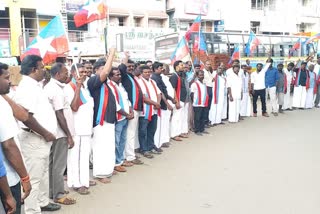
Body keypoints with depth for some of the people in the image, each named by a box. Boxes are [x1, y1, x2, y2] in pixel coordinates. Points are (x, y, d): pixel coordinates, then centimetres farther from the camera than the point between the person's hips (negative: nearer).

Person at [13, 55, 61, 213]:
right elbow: (26, 117, -28)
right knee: (34, 178, 1)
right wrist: (46, 134, -18)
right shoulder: (27, 87, -19)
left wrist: (47, 133, 13)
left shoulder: (34, 85, 12)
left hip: (41, 139, 10)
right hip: (34, 140, -10)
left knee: (43, 173, 22)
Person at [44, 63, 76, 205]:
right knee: (59, 165, 0)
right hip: (59, 133, -10)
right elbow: (59, 115, -22)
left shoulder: (48, 87, 11)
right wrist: (69, 136, -19)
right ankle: (59, 195, 11)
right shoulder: (57, 90, -19)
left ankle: (51, 192, 28)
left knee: (51, 163, 16)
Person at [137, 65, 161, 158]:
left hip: (154, 110, 7)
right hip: (144, 111, -7)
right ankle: (144, 150, 9)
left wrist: (158, 103, -7)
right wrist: (155, 103, -14)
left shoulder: (153, 82, 16)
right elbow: (143, 97, -17)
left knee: (152, 130, 15)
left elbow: (158, 93, 13)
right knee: (143, 131, 0)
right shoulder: (139, 82, -7)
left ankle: (151, 147, 26)